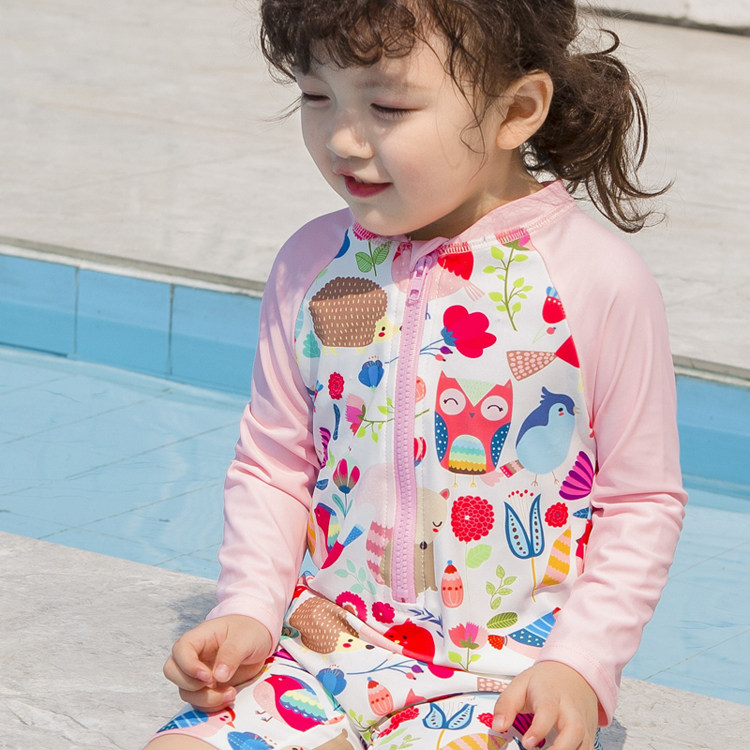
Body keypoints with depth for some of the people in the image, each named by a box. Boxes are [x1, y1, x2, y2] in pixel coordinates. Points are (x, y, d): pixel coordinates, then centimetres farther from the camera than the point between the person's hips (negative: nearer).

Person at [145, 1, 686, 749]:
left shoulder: (597, 280, -9)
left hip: (506, 675, -4)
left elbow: (643, 502, -2)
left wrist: (577, 665, -11)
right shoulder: (311, 266, 2)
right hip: (327, 644, 4)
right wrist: (248, 610, -2)